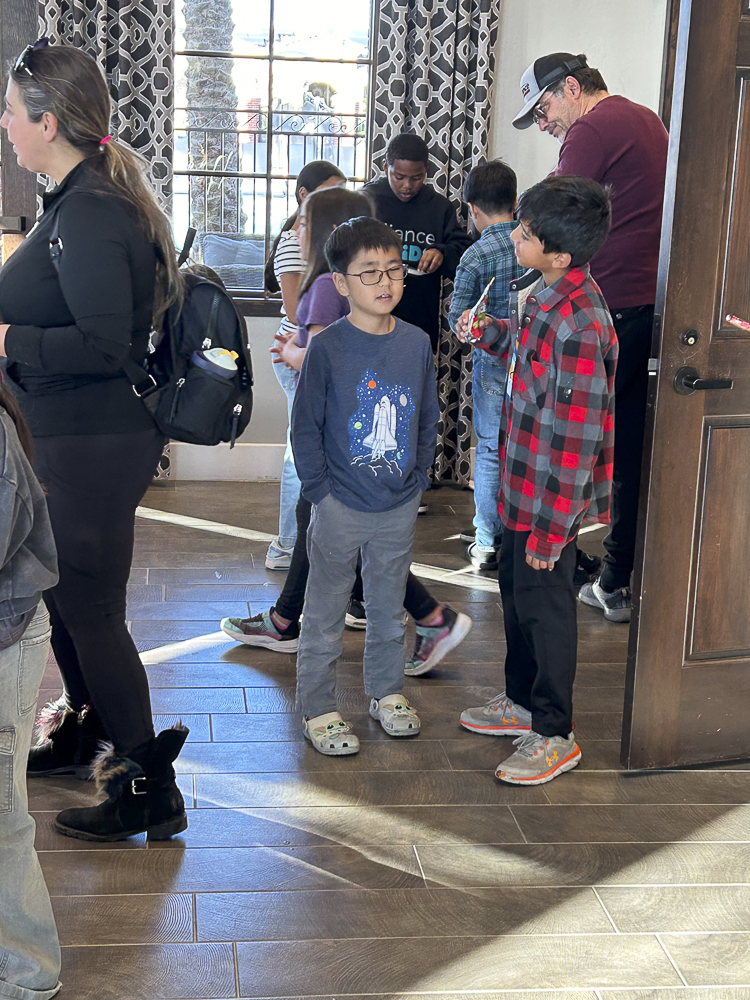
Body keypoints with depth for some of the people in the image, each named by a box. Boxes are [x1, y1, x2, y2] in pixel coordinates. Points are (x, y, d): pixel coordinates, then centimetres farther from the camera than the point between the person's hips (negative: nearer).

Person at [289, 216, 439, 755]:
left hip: (400, 505, 4)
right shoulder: (327, 348, -12)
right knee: (326, 613, 8)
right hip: (341, 507, -4)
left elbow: (428, 419, 10)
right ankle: (318, 709, 21)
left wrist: (418, 478, 6)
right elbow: (305, 426, -8)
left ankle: (388, 691, 36)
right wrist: (320, 489, -10)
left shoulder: (417, 342, 0)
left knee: (390, 607, 18)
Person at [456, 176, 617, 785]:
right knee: (517, 592, 23)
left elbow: (576, 441, -27)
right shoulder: (544, 294, 0)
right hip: (522, 483, 9)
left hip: (552, 498, -9)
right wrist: (490, 333, 6)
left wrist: (550, 530, -23)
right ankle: (522, 701, 43)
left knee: (544, 606, 5)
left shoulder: (578, 328, -29)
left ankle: (554, 735, 24)